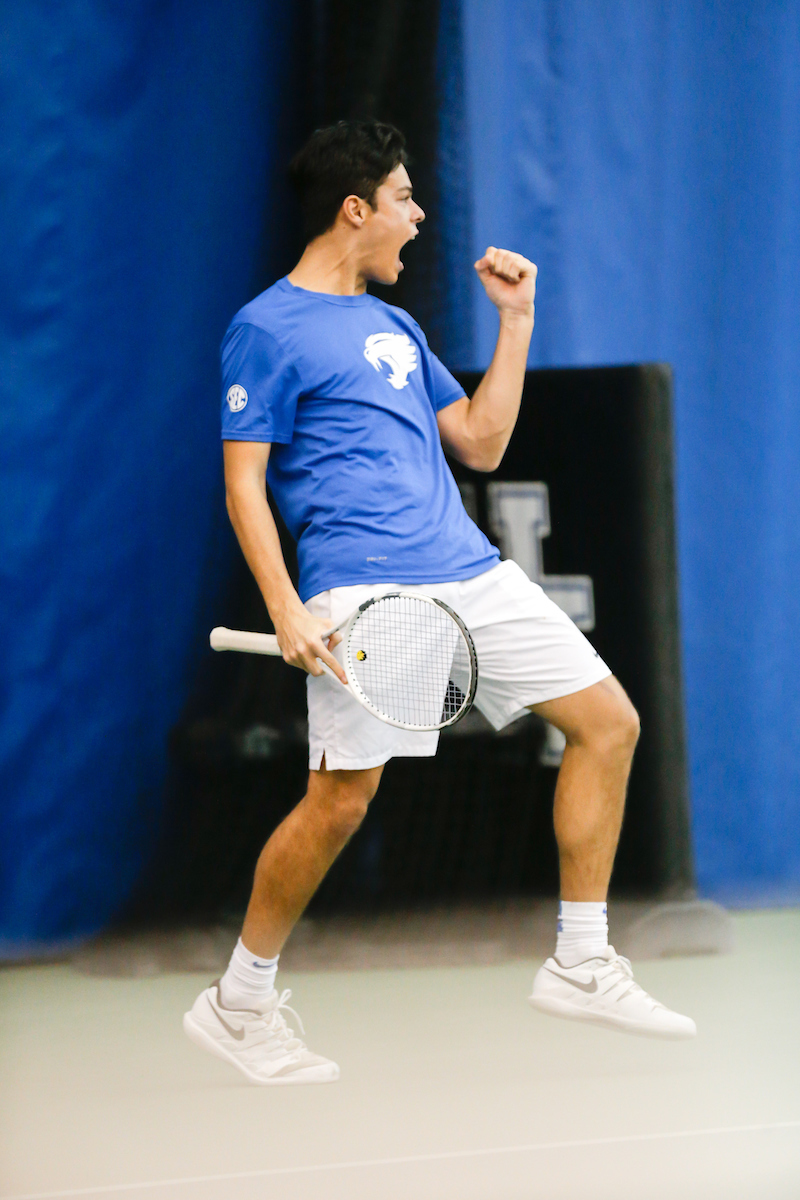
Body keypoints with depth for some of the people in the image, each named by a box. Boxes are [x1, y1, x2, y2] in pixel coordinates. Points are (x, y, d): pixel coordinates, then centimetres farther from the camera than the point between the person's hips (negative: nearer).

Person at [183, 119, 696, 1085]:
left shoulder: (395, 327, 22)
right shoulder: (268, 329, -2)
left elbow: (481, 443, 24)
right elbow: (244, 482, -6)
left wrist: (516, 320, 18)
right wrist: (286, 609, -17)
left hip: (470, 575, 8)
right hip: (361, 590, -8)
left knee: (608, 720, 3)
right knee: (342, 797, -13)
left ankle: (580, 966, 10)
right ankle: (238, 1005, 6)